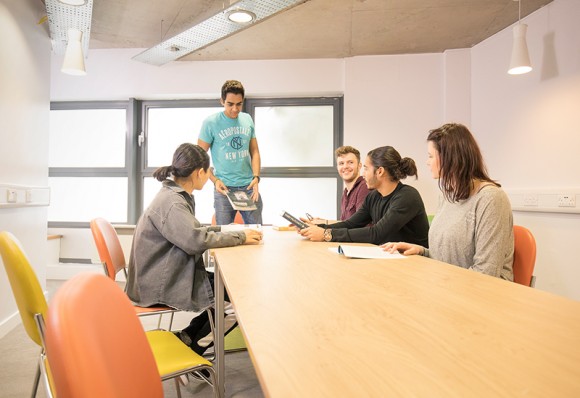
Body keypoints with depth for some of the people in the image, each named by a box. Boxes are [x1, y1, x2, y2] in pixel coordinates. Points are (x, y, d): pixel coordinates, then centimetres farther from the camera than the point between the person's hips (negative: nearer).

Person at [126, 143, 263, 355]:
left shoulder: (176, 195, 8)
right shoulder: (171, 203, -23)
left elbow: (191, 230, 16)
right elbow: (196, 240, -34)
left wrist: (223, 230, 7)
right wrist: (240, 237, -25)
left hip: (168, 274, 10)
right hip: (160, 286, -10)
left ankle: (189, 337, 14)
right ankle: (192, 346, 10)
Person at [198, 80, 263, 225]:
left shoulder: (247, 119, 6)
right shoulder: (210, 123, -6)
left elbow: (254, 151, 9)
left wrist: (256, 176, -5)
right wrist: (215, 180, -13)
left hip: (249, 187, 3)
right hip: (225, 188, -3)